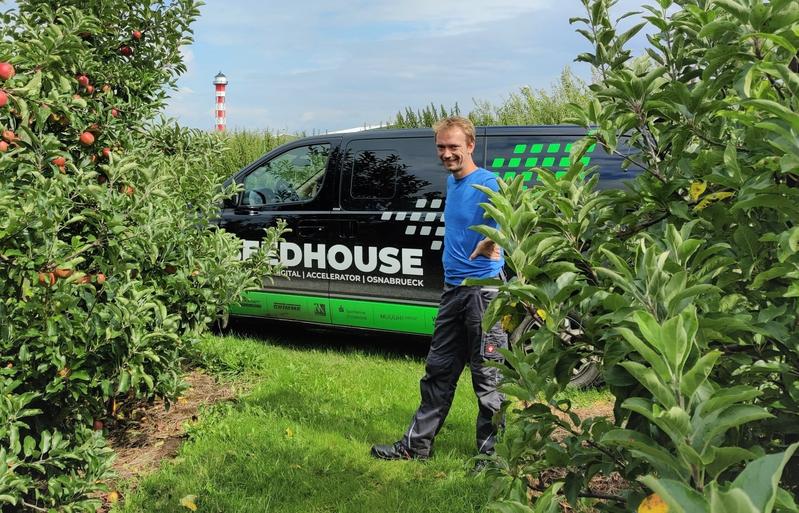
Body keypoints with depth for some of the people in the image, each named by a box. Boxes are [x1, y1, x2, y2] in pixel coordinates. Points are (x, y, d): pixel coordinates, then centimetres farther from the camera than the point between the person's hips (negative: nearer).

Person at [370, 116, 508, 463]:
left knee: (487, 376, 0)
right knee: (438, 371, 14)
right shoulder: (451, 182, 14)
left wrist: (489, 244, -44)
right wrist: (451, 271, 13)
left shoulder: (487, 183, -12)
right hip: (453, 288, 8)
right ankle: (417, 444, 24)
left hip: (484, 289, -8)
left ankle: (491, 451, 13)